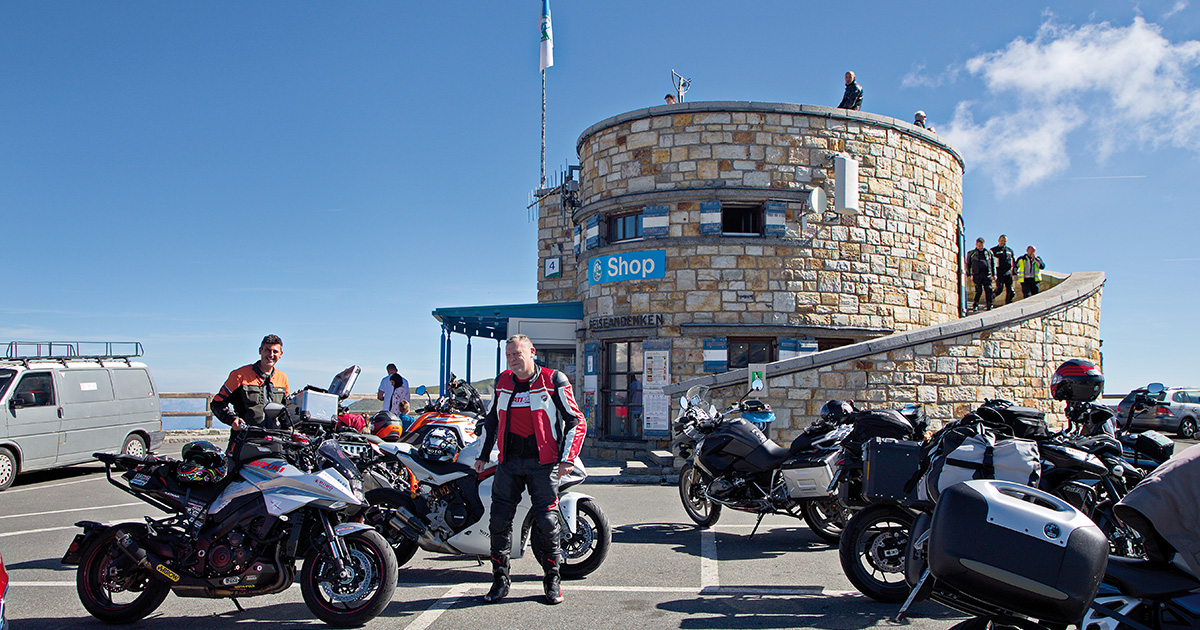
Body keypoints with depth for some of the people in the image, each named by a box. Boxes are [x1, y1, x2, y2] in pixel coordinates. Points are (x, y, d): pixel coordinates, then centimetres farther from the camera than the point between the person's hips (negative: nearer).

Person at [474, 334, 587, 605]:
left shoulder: (554, 381, -3)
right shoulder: (502, 382, 11)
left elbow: (576, 421, 0)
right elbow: (491, 419, 26)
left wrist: (567, 458, -8)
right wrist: (483, 454, 23)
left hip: (543, 461, -4)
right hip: (508, 461, 4)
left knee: (546, 521, -5)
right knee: (499, 519, 0)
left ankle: (552, 579, 10)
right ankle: (500, 579, 13)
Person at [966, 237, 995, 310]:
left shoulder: (989, 252, 16)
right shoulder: (971, 253, 10)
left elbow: (993, 264, 22)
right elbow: (968, 265, 14)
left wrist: (994, 274, 17)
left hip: (987, 275, 2)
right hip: (977, 275, -2)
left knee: (989, 290, -6)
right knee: (979, 291, -8)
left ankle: (989, 306, -1)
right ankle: (976, 305, 7)